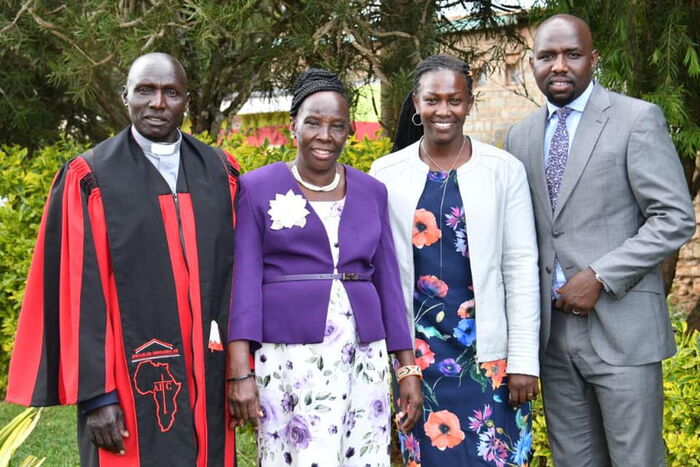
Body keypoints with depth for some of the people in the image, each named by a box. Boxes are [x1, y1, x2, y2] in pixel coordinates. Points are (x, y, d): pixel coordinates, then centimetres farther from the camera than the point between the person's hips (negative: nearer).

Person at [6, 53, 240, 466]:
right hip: (132, 381, -3)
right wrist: (95, 394, -11)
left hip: (207, 382, 3)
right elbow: (81, 295, -6)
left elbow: (237, 273, 6)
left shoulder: (221, 173, 7)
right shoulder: (90, 180, -3)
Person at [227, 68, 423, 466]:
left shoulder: (372, 192, 10)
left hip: (363, 357, 3)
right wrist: (239, 372, -12)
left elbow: (388, 282, 11)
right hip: (288, 357, -3)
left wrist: (409, 370, 7)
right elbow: (244, 282, -4)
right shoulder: (258, 188, 1)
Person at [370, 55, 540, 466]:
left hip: (489, 349, -1)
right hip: (418, 351, 1)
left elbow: (522, 267, -2)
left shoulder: (504, 170, -1)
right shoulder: (387, 174, 2)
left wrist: (525, 359, -6)